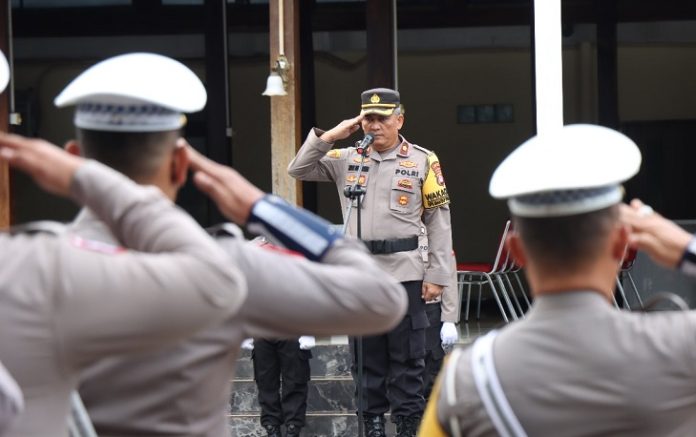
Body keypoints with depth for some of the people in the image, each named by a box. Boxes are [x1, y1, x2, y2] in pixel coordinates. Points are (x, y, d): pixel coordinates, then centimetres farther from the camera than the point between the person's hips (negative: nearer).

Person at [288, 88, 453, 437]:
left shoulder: (422, 161, 1)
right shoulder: (347, 160, 10)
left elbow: (439, 221, 0)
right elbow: (298, 170, 12)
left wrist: (437, 275, -5)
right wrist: (329, 136, 1)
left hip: (404, 273, -3)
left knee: (406, 357, 1)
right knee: (366, 356, 10)